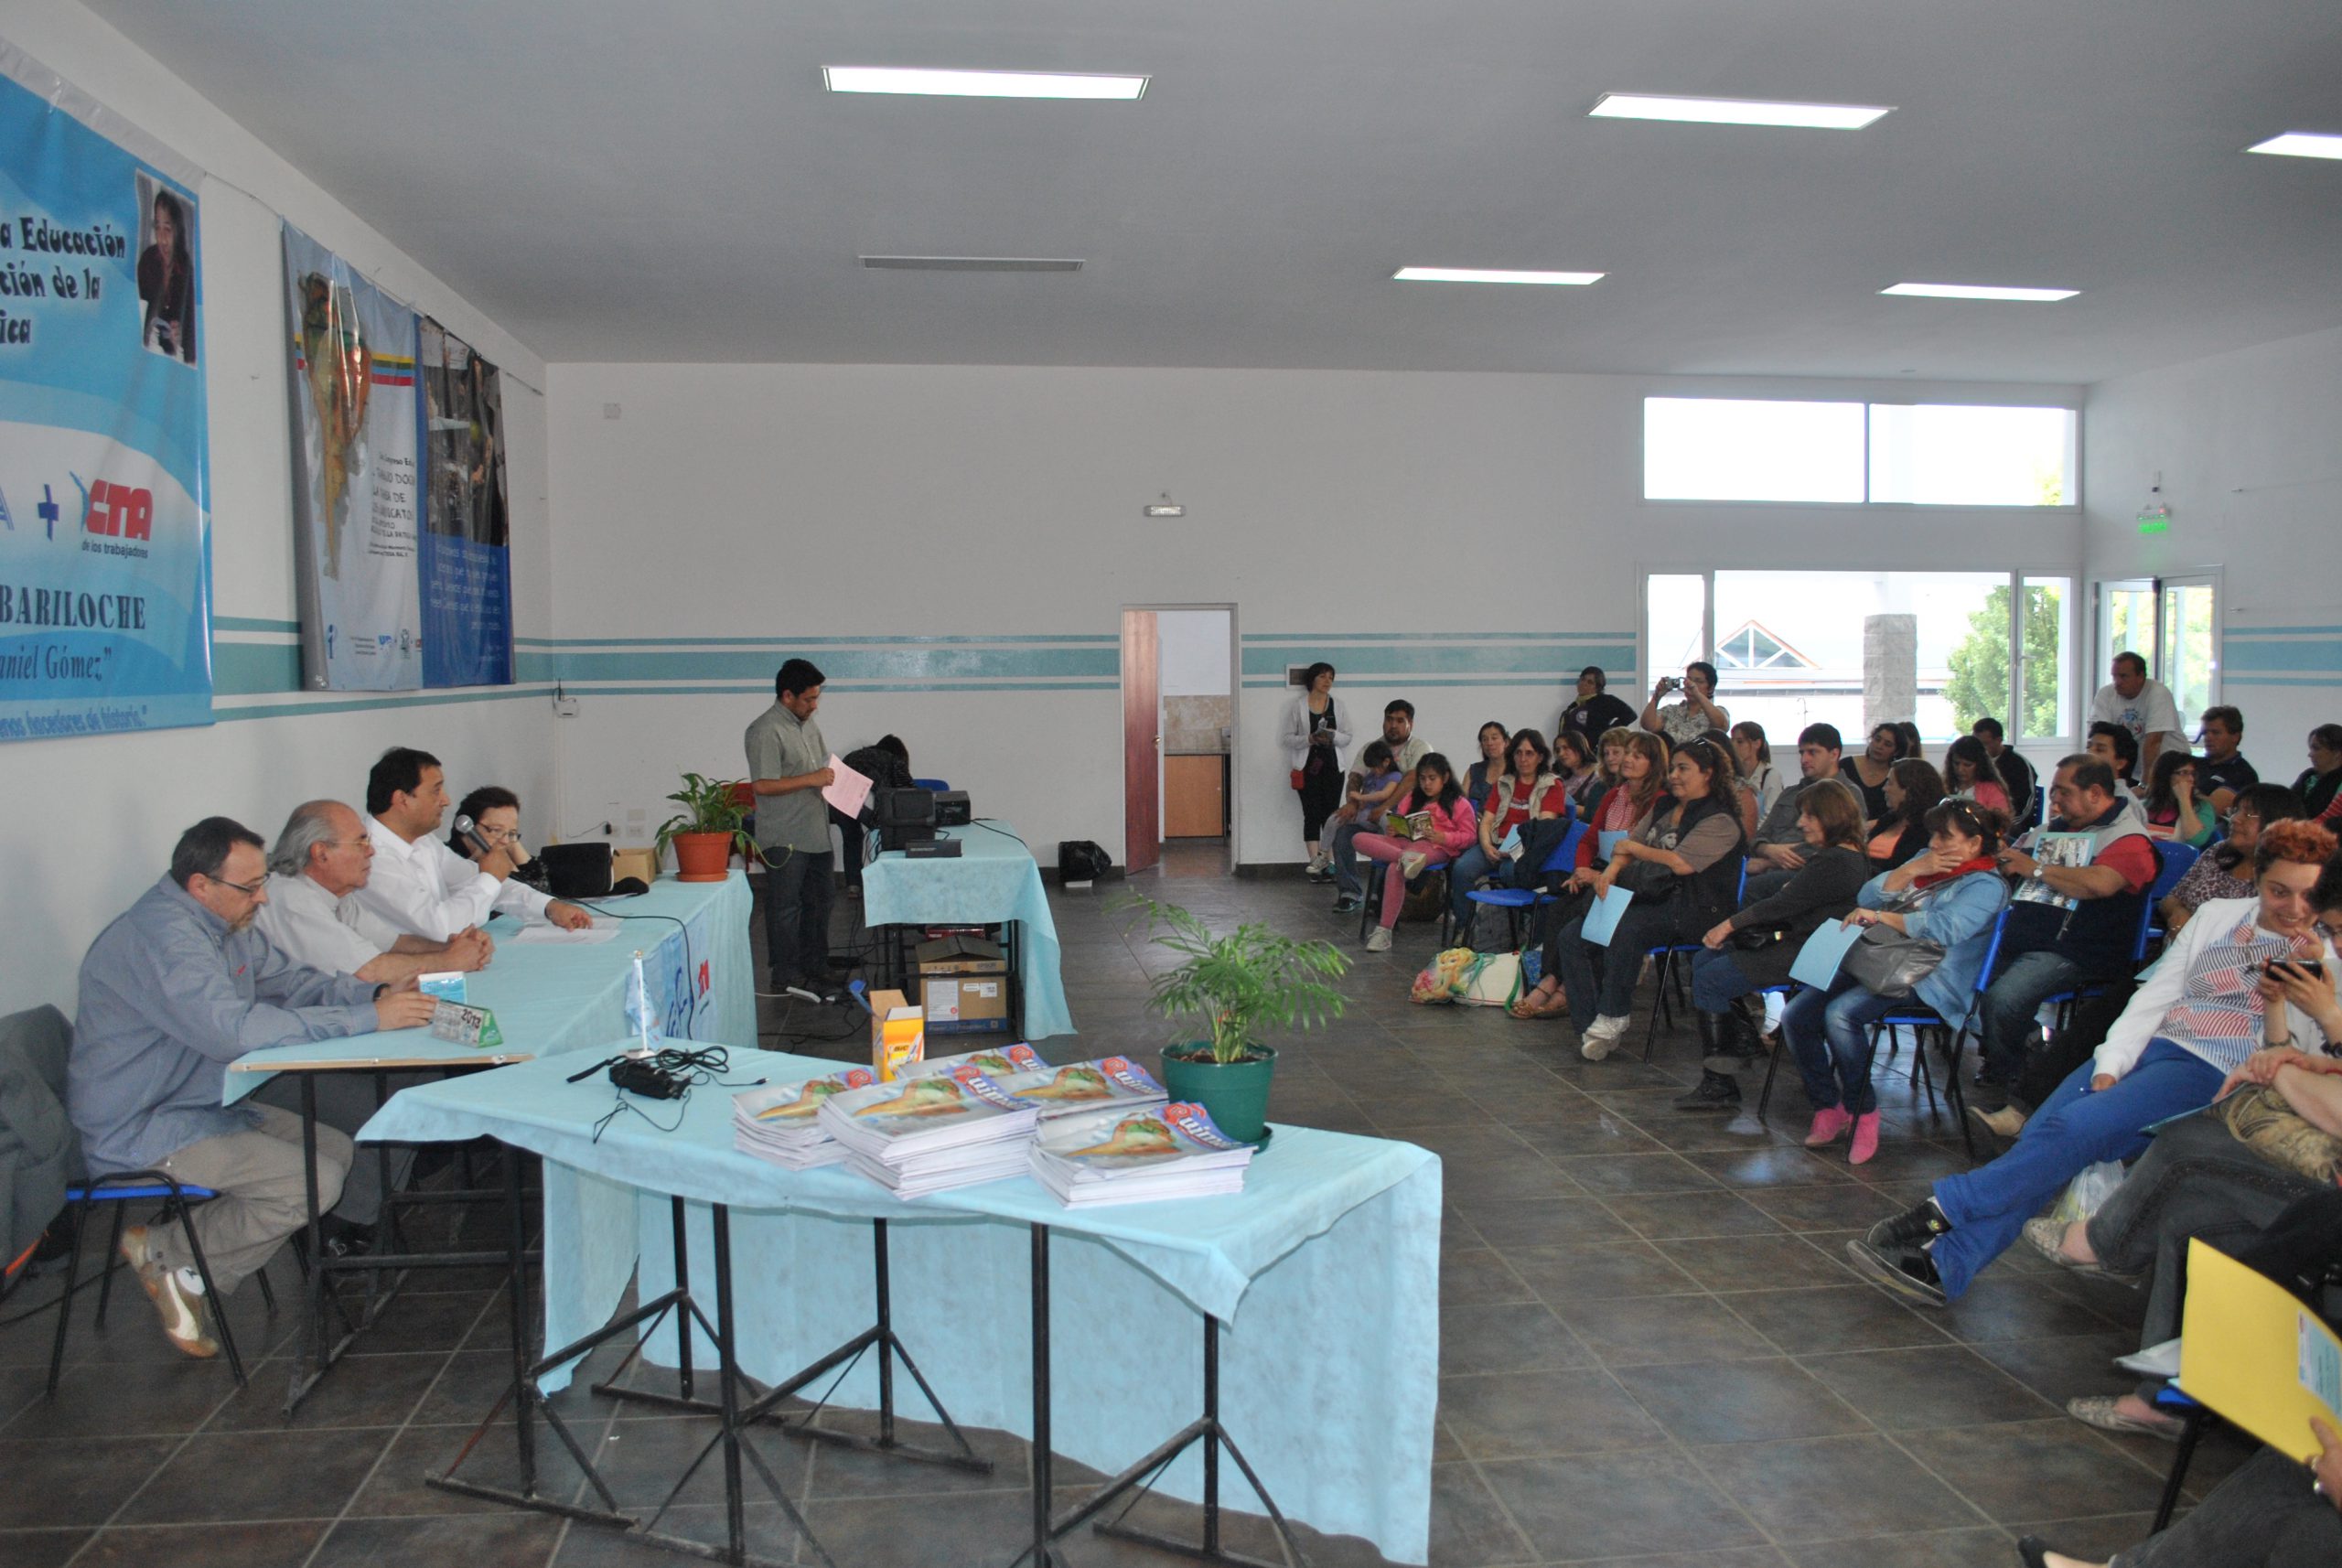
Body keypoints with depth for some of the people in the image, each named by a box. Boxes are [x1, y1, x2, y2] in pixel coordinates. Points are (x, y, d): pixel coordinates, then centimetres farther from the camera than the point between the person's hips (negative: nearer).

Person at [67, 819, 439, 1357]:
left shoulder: (226, 924, 6)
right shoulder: (160, 934, -25)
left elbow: (290, 979, 12)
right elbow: (235, 1028, -36)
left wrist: (376, 994, -8)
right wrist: (368, 1020, -34)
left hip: (204, 1104, 10)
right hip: (140, 1130, -10)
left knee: (338, 1151, 6)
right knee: (315, 1182, -19)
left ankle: (181, 1249, 7)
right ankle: (168, 1253, 1)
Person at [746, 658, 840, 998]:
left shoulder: (807, 724, 13)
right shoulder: (766, 731, -16)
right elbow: (762, 785, -22)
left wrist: (837, 780, 5)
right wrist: (811, 780, -22)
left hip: (816, 833, 9)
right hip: (785, 839, -9)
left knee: (817, 903, 16)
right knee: (786, 906, -1)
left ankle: (814, 968, 27)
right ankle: (786, 976, 6)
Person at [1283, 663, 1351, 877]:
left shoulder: (1337, 705, 9)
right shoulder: (1297, 705, 2)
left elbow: (1347, 737, 8)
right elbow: (1288, 738, 0)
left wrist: (1333, 735, -13)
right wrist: (1309, 739, -17)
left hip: (1332, 766, 2)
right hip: (1308, 767, -2)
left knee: (1331, 814, 0)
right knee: (1312, 814, -4)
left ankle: (1329, 862, 4)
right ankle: (1316, 860, -3)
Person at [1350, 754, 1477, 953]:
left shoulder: (1459, 804, 8)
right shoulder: (1412, 798, 26)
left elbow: (1469, 836, 2)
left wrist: (1443, 837, -15)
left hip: (1435, 848, -7)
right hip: (1406, 842, 7)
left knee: (1395, 869, -36)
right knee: (1360, 839, -18)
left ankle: (1384, 931, -33)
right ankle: (1405, 858, -40)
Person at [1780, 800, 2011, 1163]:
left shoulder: (1985, 885, -3)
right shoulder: (1925, 861, 21)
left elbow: (1944, 928, -22)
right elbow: (1867, 896, 11)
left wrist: (1880, 917, -17)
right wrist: (1913, 870, -1)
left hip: (1925, 980, -8)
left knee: (1839, 1015, -31)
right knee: (1796, 1015, -11)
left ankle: (1863, 1113, -13)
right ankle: (1828, 1109, 0)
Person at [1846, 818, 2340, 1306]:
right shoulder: (2219, 916, 17)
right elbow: (2153, 997, 12)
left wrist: (2279, 1002, -17)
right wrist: (2109, 1066, -1)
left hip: (2215, 1073, -4)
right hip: (2151, 1046, 4)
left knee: (2076, 1126, -29)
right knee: (2040, 1134, -20)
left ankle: (1940, 1211, -26)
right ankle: (1944, 1265, -29)